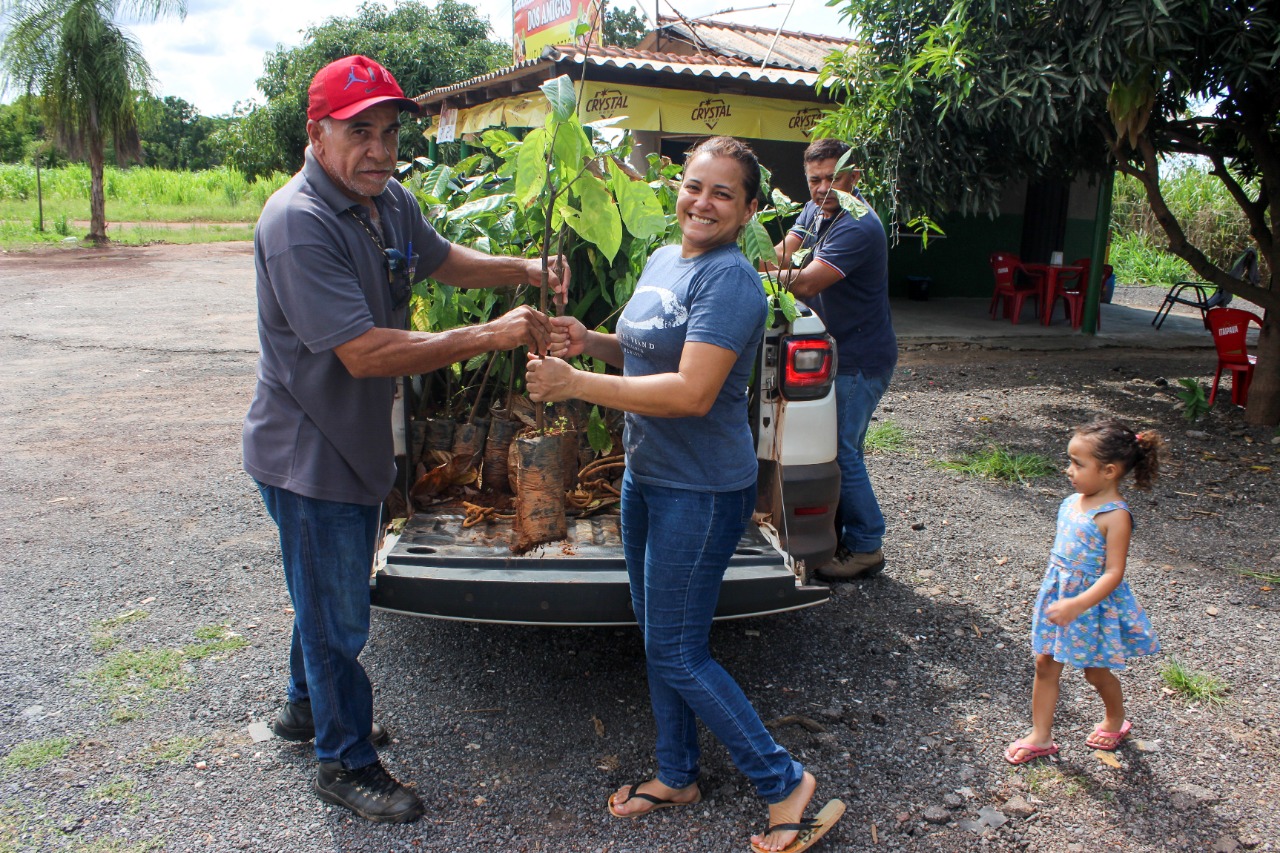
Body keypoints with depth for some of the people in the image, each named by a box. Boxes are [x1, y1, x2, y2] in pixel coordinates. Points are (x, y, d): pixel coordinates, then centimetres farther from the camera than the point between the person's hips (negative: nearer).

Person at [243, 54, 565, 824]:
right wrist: (490, 336, -31)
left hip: (358, 443, 9)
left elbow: (443, 259, 20)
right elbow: (364, 353, -32)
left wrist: (525, 270, 2)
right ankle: (347, 764, 27)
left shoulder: (390, 202, 1)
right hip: (308, 456, -9)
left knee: (334, 593, 26)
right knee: (337, 616, 6)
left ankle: (309, 707, 49)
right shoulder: (299, 224, -27)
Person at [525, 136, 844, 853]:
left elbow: (692, 391, -28)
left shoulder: (729, 279, -19)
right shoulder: (662, 261, 9)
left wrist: (576, 384, -25)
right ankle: (677, 776, 37)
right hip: (646, 475, 9)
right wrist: (589, 342, 1)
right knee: (659, 638, 18)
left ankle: (787, 782, 16)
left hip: (702, 492, -9)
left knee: (677, 654, -1)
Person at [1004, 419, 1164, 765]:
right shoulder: (1073, 502, -1)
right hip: (1057, 593, 7)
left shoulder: (1115, 516, -23)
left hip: (1093, 603, -7)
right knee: (1045, 665, 9)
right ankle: (1040, 736, 21)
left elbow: (1114, 573, -26)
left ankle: (1116, 720, 45)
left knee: (1095, 671, 15)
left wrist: (1076, 604, -35)